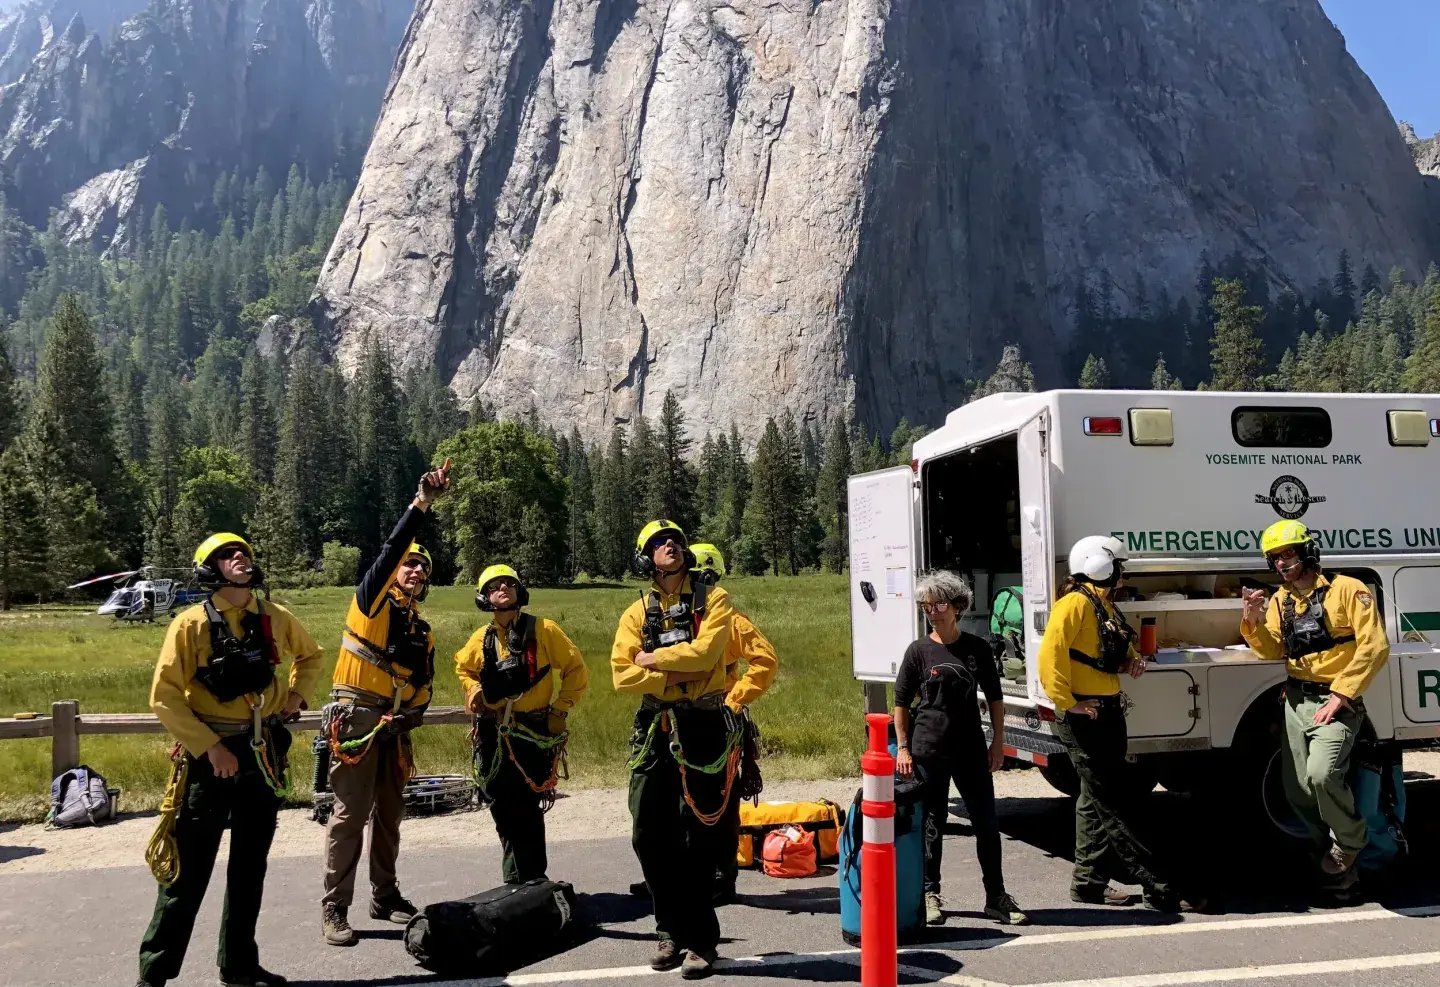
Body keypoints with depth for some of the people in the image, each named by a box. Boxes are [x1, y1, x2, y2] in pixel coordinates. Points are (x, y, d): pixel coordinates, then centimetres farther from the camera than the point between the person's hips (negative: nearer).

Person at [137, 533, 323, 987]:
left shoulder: (275, 618, 2)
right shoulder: (191, 624, -11)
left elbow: (310, 655, 22)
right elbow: (164, 697, -14)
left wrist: (295, 695, 7)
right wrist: (210, 747, -18)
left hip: (263, 755, 5)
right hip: (210, 756, -5)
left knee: (250, 866, 14)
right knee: (188, 871, -2)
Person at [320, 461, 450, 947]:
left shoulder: (421, 629, 15)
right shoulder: (373, 599, -3)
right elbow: (391, 548, -18)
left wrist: (415, 711, 3)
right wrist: (423, 501, -26)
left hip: (394, 728, 7)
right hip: (356, 720, -7)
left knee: (389, 814, 12)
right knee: (349, 815, -6)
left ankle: (385, 896, 23)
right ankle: (334, 909, 1)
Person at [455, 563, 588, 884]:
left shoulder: (543, 630, -6)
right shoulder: (481, 638, 5)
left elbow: (576, 671, -1)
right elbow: (464, 669, 25)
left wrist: (559, 709, -6)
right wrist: (473, 691, 6)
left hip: (533, 734, -4)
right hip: (493, 735, 4)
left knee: (527, 811, -4)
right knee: (503, 811, 12)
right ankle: (516, 883, 27)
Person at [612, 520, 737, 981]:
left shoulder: (713, 599, 1)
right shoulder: (637, 613, 9)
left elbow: (705, 652, -16)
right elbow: (622, 674, -4)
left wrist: (654, 659, -6)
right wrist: (679, 675, -13)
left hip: (704, 727, -4)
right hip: (655, 729, 4)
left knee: (698, 841, 1)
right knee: (649, 836, 7)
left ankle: (701, 942, 12)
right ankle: (671, 930, 24)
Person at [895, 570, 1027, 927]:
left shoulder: (977, 649, 3)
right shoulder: (919, 651, -2)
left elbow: (994, 697, 11)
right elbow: (901, 703, 2)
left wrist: (998, 741, 6)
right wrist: (902, 747, -4)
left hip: (972, 749, 2)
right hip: (929, 750, -2)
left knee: (987, 823, 4)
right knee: (932, 824, 7)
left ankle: (996, 897, 15)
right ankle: (930, 893, 20)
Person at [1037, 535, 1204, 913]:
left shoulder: (1105, 604, 16)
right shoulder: (1076, 602, -14)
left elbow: (1119, 651, 30)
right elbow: (1050, 654, -24)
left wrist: (1133, 660, 9)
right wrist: (1067, 703, -23)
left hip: (1108, 712, 11)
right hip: (1083, 716, -10)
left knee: (1097, 801, 15)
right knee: (1115, 807, -5)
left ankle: (1088, 881, 25)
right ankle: (1158, 889, -3)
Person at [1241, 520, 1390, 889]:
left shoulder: (1348, 590, -9)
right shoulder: (1279, 600, 10)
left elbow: (1374, 647, -15)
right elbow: (1272, 650, 2)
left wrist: (1340, 695, -19)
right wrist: (1253, 621, -17)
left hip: (1337, 701, -6)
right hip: (1296, 701, 7)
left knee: (1321, 774, -26)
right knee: (1298, 790, 7)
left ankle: (1348, 844, 0)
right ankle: (1328, 854, 29)